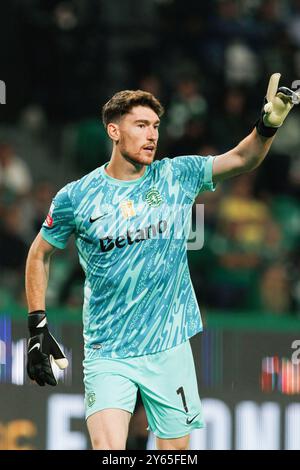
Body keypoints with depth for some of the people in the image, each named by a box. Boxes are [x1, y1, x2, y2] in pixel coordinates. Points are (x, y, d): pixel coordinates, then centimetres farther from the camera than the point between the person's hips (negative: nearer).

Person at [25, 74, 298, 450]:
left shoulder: (177, 176, 0)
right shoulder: (76, 197, -4)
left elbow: (241, 158, -8)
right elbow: (39, 253, 8)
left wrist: (268, 125, -28)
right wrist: (37, 327, 2)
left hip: (170, 349, 2)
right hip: (107, 355, -2)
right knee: (109, 448, -21)